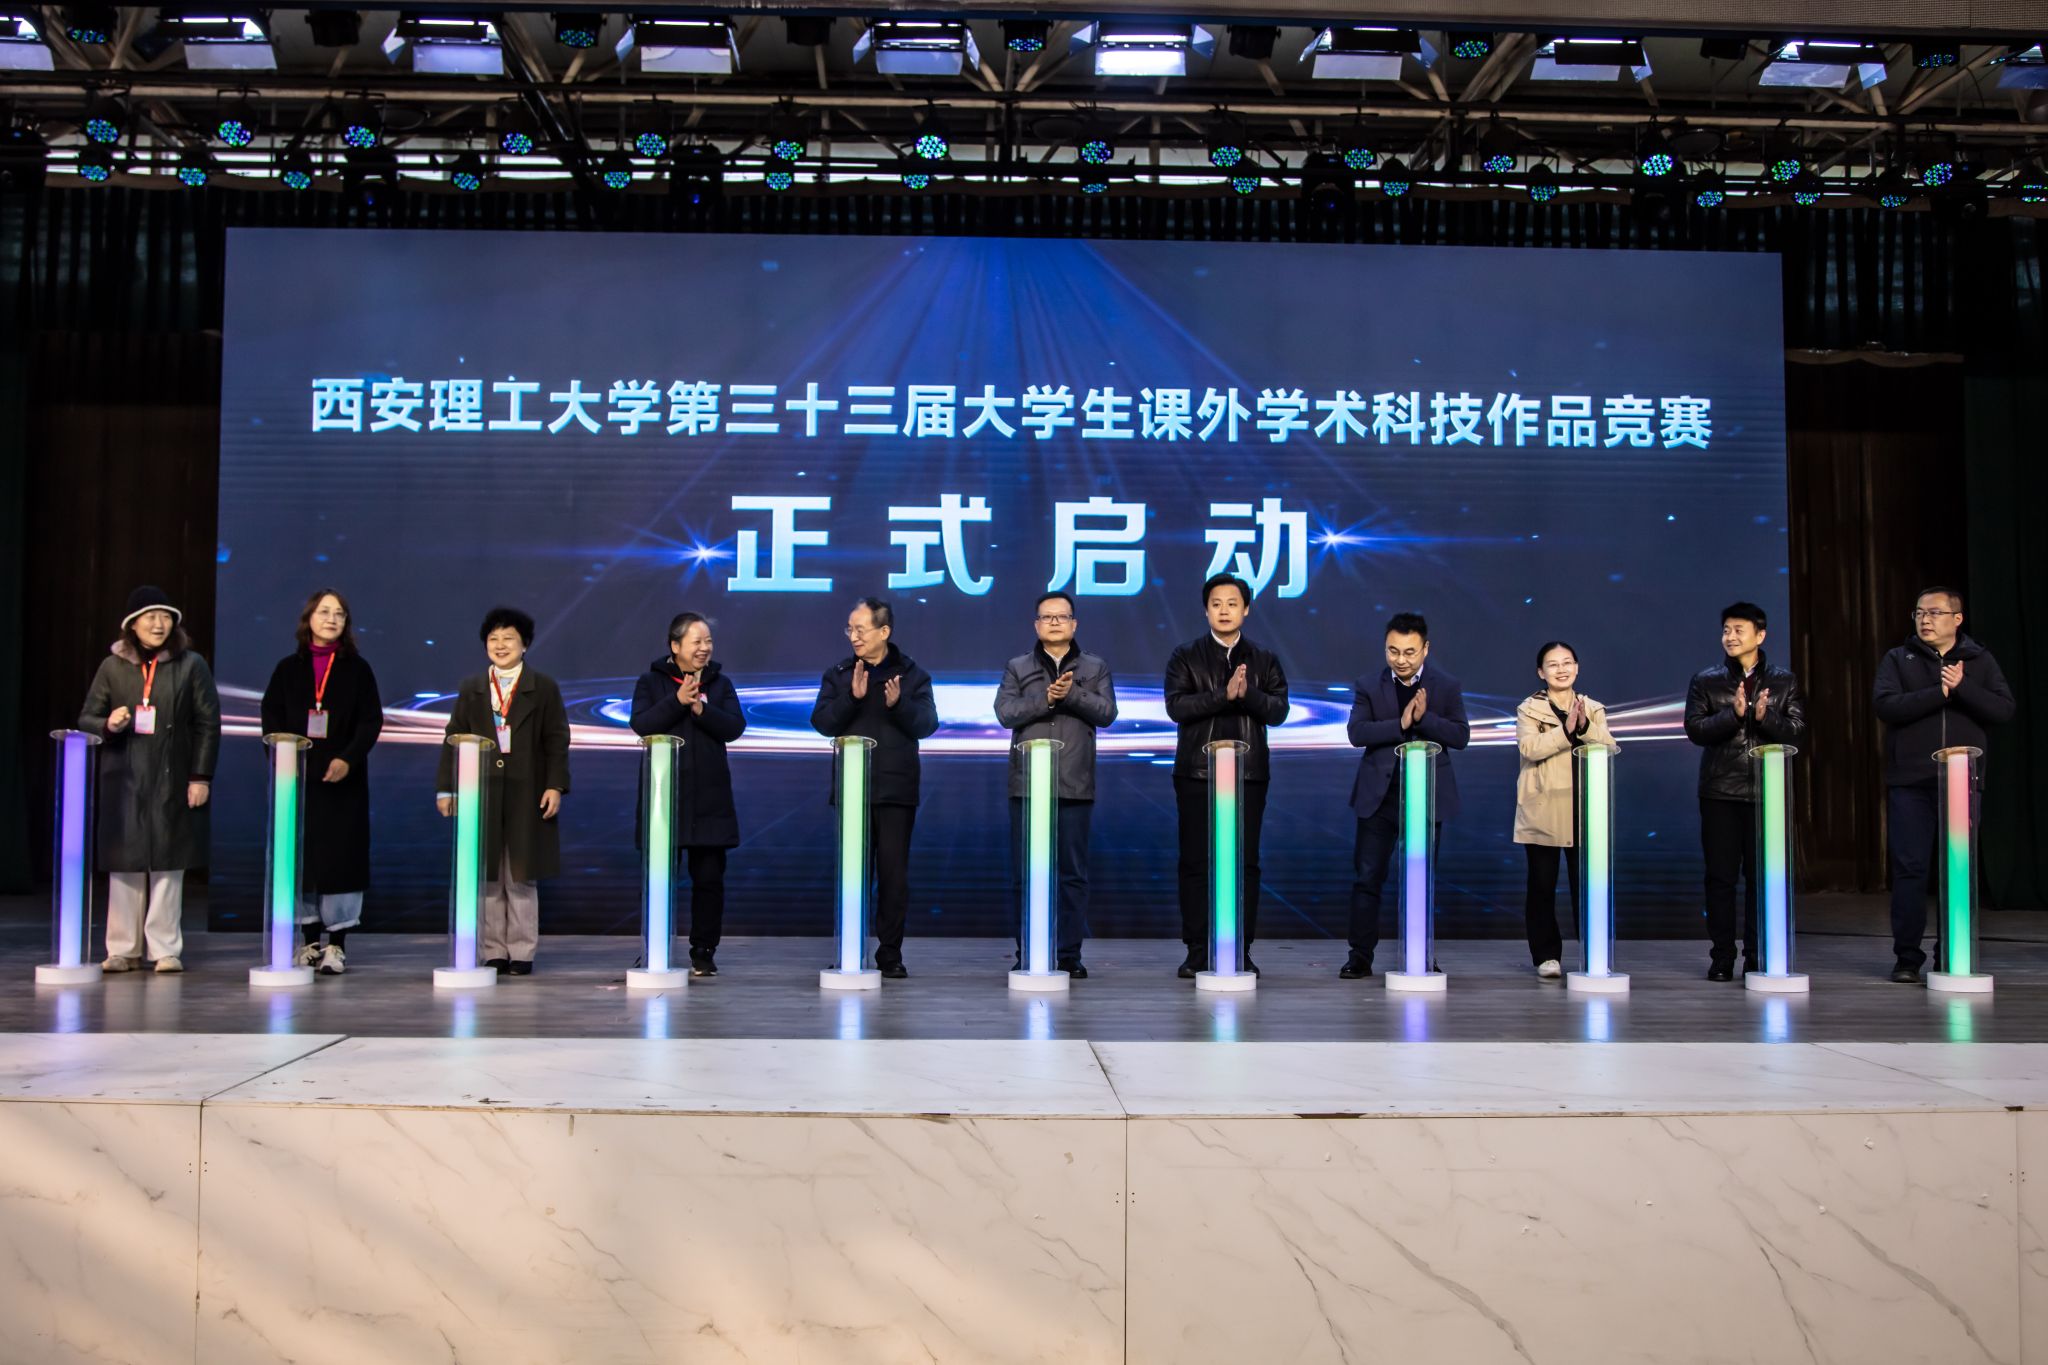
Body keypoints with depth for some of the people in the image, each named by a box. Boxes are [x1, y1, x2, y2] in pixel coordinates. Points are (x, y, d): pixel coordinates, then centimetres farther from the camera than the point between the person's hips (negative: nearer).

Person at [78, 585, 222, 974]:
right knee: (124, 867, 4)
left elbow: (208, 724, 2)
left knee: (168, 868, 0)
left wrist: (201, 777, -4)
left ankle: (166, 949, 7)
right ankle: (123, 949, 12)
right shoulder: (113, 667, 8)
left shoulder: (191, 665, 3)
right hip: (122, 783, 2)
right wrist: (108, 725, -12)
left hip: (172, 783, -2)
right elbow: (86, 718, 11)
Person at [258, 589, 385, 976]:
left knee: (341, 856, -4)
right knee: (300, 856, 1)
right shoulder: (288, 668, 10)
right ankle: (310, 940, 10)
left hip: (344, 779, -1)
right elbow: (272, 718, 6)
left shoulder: (357, 669, 6)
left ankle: (337, 943, 1)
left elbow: (371, 721, -1)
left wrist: (348, 759, -15)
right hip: (297, 777, 2)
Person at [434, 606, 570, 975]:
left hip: (527, 796, -2)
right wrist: (446, 788, 1)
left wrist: (555, 786, -9)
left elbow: (557, 741, 1)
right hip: (482, 794, 2)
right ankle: (494, 953, 11)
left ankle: (522, 953, 8)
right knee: (487, 879, 4)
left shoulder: (544, 688, 5)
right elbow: (454, 740, 9)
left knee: (522, 878, 2)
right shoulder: (470, 690, 12)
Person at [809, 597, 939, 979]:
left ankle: (891, 952, 9)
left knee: (894, 873, 1)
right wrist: (851, 697, -18)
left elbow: (927, 723, -6)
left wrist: (899, 704, -23)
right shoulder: (838, 674, 7)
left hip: (896, 789, -1)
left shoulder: (912, 675, 4)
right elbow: (822, 722, -4)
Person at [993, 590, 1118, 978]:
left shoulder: (1095, 667, 11)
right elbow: (1005, 712, -3)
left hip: (1075, 785, 0)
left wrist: (1072, 693, -15)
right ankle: (1027, 953, 9)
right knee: (1026, 872, 2)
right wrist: (1045, 699, -15)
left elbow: (1107, 713, -2)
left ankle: (1070, 954, 8)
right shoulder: (1017, 668, 11)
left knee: (1073, 872, 2)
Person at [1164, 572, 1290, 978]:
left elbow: (1279, 710, -1)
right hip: (1197, 772, -1)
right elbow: (1176, 706, -9)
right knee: (1195, 862, 0)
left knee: (1245, 863, 2)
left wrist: (1247, 694, -19)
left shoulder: (1264, 660, 11)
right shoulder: (1185, 657, 6)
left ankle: (1242, 952, 7)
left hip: (1248, 773, 1)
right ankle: (1197, 952, 5)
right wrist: (1224, 694, -18)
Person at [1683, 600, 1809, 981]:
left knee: (1762, 876, 3)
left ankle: (1758, 957, 11)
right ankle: (1722, 958, 8)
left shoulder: (1784, 682, 8)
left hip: (1766, 790, 0)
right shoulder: (1705, 681, 7)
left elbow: (1798, 731, -1)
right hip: (1720, 792, 0)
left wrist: (1766, 717, -19)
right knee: (1720, 877, 1)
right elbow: (1695, 729, -4)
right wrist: (1733, 714, -18)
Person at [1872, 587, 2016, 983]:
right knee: (1909, 869, -2)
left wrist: (1962, 687, -14)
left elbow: (2005, 709, -2)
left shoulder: (1979, 661, 11)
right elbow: (1886, 705, -9)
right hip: (1909, 783, -1)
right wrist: (1941, 692, -13)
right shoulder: (1898, 659, 8)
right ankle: (1907, 957, 4)